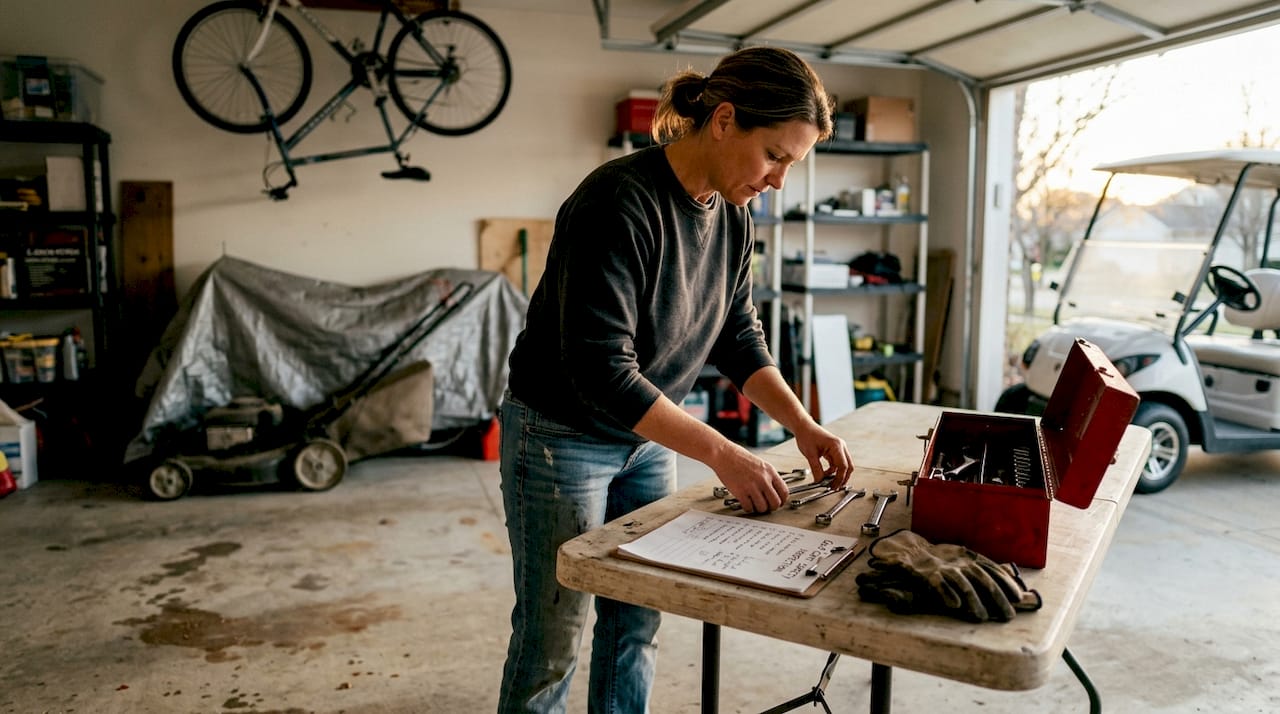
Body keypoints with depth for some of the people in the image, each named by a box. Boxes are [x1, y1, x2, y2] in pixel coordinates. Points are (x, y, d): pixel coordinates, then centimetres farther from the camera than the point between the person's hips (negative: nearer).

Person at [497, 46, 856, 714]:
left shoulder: (732, 219, -1)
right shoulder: (618, 202, -26)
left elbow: (738, 339, 7)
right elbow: (601, 369, -30)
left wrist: (802, 424, -6)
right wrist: (719, 451, -28)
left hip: (648, 441, 7)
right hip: (563, 438, -7)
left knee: (636, 622, 15)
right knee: (553, 641, 5)